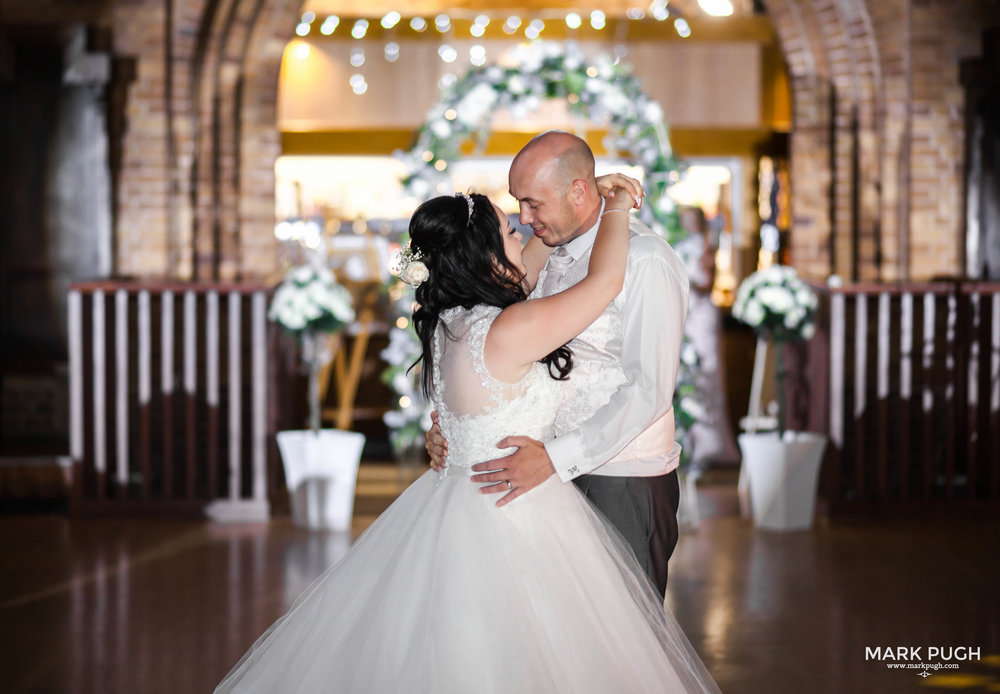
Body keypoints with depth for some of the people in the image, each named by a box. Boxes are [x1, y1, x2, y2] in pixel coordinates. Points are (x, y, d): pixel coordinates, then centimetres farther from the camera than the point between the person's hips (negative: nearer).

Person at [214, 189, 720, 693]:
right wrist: (616, 209, 0)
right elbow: (605, 280, -17)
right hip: (513, 528, -9)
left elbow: (524, 269, 19)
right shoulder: (505, 333, -25)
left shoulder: (448, 320, 0)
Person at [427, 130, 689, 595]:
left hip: (625, 484, -7)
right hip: (564, 471, 7)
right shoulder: (553, 254, 11)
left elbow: (649, 390, -21)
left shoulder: (646, 261, -15)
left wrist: (553, 458, -26)